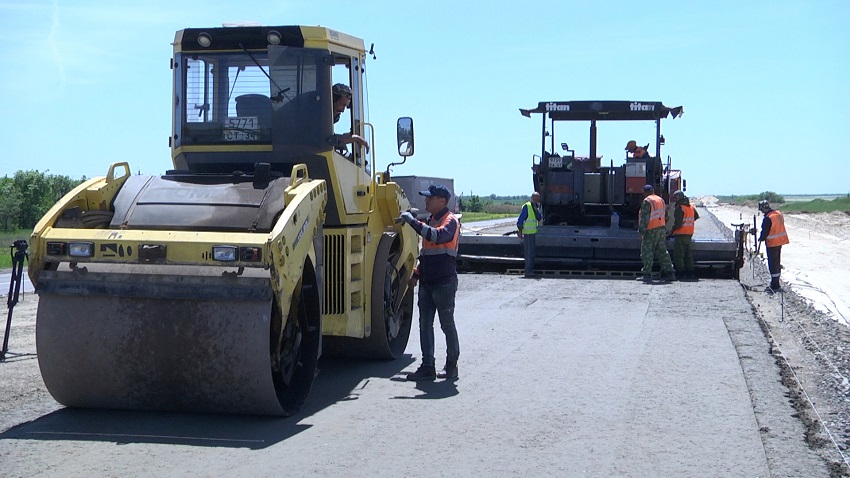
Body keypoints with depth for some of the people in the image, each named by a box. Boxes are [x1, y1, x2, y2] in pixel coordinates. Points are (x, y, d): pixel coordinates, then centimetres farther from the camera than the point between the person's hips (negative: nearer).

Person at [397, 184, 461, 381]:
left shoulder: (450, 221, -10)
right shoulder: (430, 221, 17)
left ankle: (451, 366, 13)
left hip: (444, 283, -8)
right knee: (425, 325, 5)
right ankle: (427, 367, 8)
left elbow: (438, 236, -32)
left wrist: (413, 221, -29)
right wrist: (416, 274, 22)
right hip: (427, 282, 8)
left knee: (447, 324, 2)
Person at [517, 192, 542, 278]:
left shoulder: (537, 207, 14)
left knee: (533, 253, 10)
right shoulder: (526, 207, -11)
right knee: (529, 253, -9)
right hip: (528, 233, -8)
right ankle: (528, 272, -7)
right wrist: (520, 232, -15)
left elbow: (539, 218, 2)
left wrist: (536, 209, -12)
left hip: (534, 233, 8)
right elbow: (520, 221, -12)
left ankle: (531, 270, 16)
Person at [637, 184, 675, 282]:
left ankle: (646, 274, -4)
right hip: (662, 228, 8)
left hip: (651, 230, -8)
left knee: (647, 252, -3)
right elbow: (665, 216, 19)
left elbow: (644, 218, -19)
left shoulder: (647, 202, -12)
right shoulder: (661, 200, 14)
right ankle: (669, 273, 12)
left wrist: (642, 230, -18)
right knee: (662, 251, 13)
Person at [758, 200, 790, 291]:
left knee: (772, 264, -2)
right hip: (780, 242, 9)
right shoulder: (779, 214, 4)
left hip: (772, 243, -9)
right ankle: (776, 283, 27)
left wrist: (761, 238, 3)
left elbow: (765, 232, -18)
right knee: (777, 262, 18)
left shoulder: (768, 218, -23)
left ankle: (775, 285, 0)